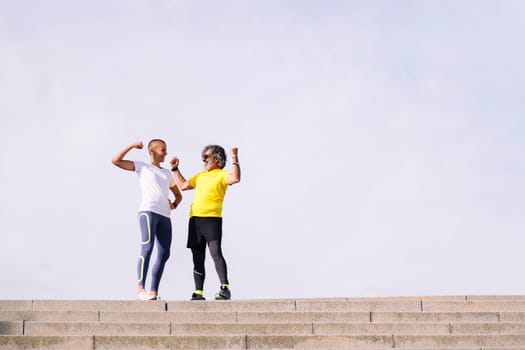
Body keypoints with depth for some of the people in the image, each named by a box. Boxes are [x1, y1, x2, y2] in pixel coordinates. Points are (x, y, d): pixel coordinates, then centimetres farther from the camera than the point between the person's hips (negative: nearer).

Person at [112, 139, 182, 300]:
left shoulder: (168, 174, 29)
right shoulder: (142, 167, 13)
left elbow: (178, 195, 36)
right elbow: (116, 161, 4)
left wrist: (174, 205, 14)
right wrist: (132, 146, 2)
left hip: (165, 215, 6)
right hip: (148, 212, -6)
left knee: (164, 254, -1)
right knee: (147, 247, -19)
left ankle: (154, 293, 1)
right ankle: (141, 290, -24)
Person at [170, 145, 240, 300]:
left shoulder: (222, 175, 1)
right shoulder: (200, 175, 24)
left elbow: (235, 178, -20)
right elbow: (183, 185, 35)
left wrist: (235, 159, -25)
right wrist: (175, 169, 33)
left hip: (212, 219, -7)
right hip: (195, 219, 7)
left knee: (216, 253, -20)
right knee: (198, 259, 7)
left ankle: (225, 288, -23)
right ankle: (198, 293, 10)